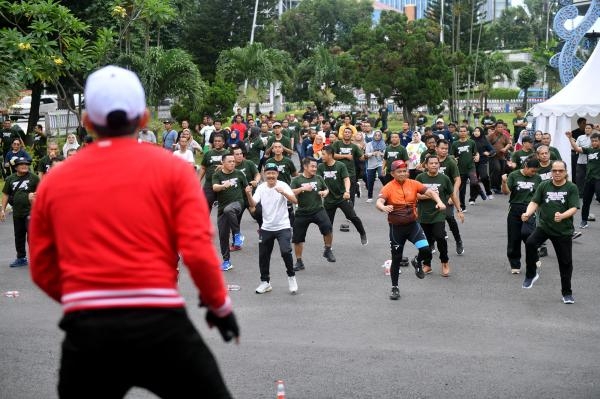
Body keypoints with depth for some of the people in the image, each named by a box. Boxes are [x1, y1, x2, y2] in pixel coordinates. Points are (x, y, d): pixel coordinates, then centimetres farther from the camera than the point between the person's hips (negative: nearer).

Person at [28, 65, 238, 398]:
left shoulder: (54, 181, 9)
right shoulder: (171, 170, 2)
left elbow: (42, 270, 14)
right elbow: (198, 252, -6)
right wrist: (219, 305, 10)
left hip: (86, 330, 2)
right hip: (159, 324, -2)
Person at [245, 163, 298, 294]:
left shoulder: (282, 185, -9)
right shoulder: (261, 187, 2)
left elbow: (295, 201, -22)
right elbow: (253, 204, -8)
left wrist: (283, 192, -40)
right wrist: (249, 195, -28)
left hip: (283, 226, -4)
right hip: (266, 228, 4)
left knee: (286, 251, -20)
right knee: (263, 255, 8)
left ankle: (291, 276, 3)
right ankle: (265, 282, 25)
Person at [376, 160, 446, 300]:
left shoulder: (413, 184, -1)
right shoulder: (388, 188, -11)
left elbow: (429, 192, -7)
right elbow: (379, 202, -25)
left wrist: (439, 201, -26)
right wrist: (383, 207, -48)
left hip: (412, 225, 2)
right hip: (396, 228, -2)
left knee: (426, 250, -17)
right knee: (396, 259, 7)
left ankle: (417, 262, 19)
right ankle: (394, 288, 26)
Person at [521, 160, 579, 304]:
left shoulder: (571, 188, -4)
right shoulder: (544, 185, 2)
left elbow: (574, 208, -12)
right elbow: (535, 202, 0)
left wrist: (562, 216, -31)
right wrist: (528, 213, -21)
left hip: (564, 230, -1)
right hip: (544, 226, 1)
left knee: (565, 262, 5)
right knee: (530, 243, -27)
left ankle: (567, 293, 23)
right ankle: (531, 274, -7)